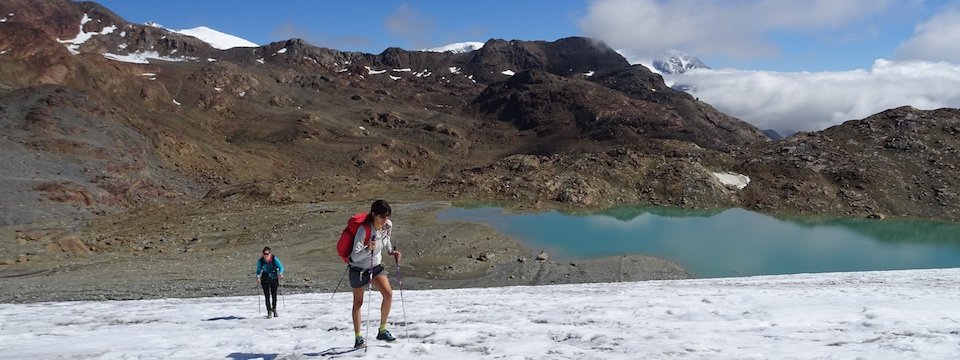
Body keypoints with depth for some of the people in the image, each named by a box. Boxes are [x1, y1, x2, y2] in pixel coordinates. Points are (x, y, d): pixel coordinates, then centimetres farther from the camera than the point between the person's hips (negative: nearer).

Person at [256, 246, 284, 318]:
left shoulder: (275, 259, -15)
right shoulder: (260, 261, -11)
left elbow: (281, 267, -15)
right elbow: (258, 270, -1)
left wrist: (280, 273, -34)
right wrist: (258, 277, -19)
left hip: (274, 279, 0)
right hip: (265, 280, 0)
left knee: (274, 295, 4)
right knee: (267, 296, -7)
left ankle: (274, 309, 28)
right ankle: (269, 312, 1)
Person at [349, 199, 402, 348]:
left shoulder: (388, 226, -14)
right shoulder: (363, 230, -32)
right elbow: (355, 257, -34)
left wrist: (391, 251, -2)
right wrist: (367, 249, -52)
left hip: (376, 265, 5)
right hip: (359, 268, -5)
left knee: (388, 294, -11)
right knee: (358, 302, 8)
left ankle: (382, 330, 6)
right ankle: (358, 337, 24)